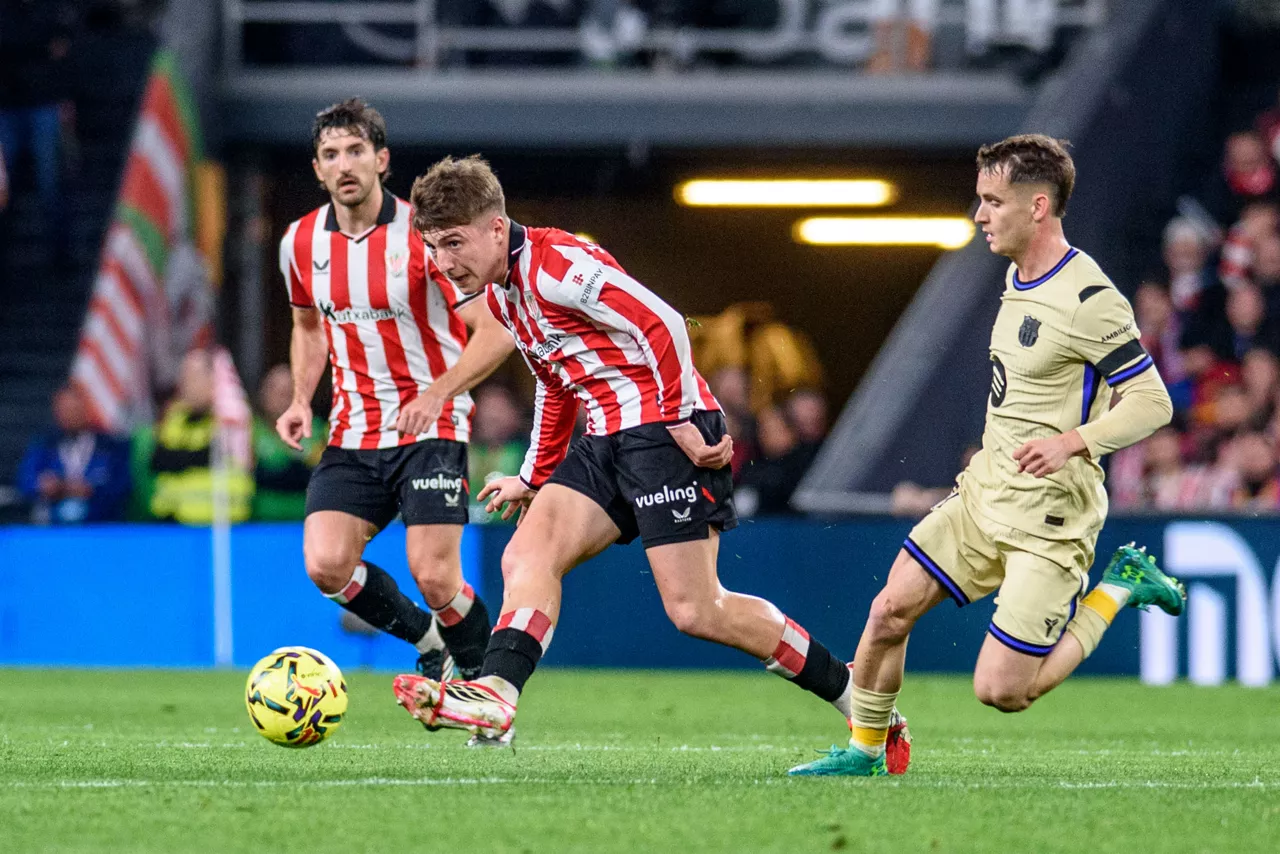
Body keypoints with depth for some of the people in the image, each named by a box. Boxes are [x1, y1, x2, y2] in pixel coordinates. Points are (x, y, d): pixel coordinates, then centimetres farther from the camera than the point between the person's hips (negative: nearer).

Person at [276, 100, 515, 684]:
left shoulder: (421, 234, -12)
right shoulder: (301, 242, 3)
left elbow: (495, 333, -12)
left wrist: (437, 393, -26)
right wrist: (301, 401, 6)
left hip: (431, 426, -5)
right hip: (353, 432, 5)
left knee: (433, 577, -16)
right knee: (326, 565, -13)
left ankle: (480, 674, 13)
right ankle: (429, 641, 14)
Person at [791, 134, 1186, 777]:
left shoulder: (1089, 299, -19)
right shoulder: (1017, 277, 9)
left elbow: (1153, 403, -17)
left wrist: (1071, 443, -30)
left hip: (1050, 518, -8)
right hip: (984, 491, 8)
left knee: (1001, 691, -8)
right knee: (890, 610, -1)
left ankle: (1119, 590, 9)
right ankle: (865, 749, 18)